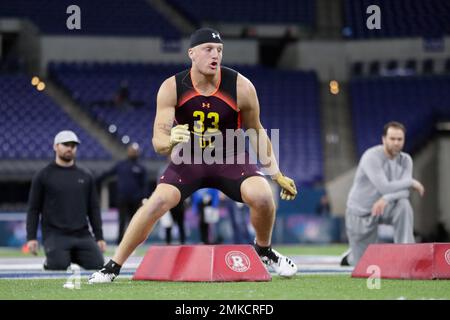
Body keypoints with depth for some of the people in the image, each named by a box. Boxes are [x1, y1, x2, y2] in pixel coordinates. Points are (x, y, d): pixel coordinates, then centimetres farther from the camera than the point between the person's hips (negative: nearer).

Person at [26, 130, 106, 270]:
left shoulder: (86, 177, 15)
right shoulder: (43, 176, 6)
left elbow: (94, 209, 16)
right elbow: (33, 209, 4)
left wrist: (99, 237, 8)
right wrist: (31, 237, -6)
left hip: (82, 235, 3)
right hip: (55, 235, -3)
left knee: (97, 264, -17)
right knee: (59, 265, -27)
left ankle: (74, 257, 14)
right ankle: (50, 261, 9)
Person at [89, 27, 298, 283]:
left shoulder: (241, 87, -16)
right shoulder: (172, 88, -17)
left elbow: (256, 131, 0)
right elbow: (158, 140, -20)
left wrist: (277, 174, -1)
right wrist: (170, 141, -46)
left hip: (230, 158, 0)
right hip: (189, 159, 0)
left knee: (262, 197, -25)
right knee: (159, 201, -22)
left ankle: (264, 251, 8)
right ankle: (113, 267, -9)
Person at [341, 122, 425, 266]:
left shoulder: (405, 160, -4)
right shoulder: (372, 157, -23)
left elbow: (404, 191, -17)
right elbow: (384, 187, -33)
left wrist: (386, 199, -37)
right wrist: (411, 182, -22)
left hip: (382, 207, 4)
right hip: (360, 214, -4)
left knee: (403, 205, -31)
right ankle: (352, 256, 39)